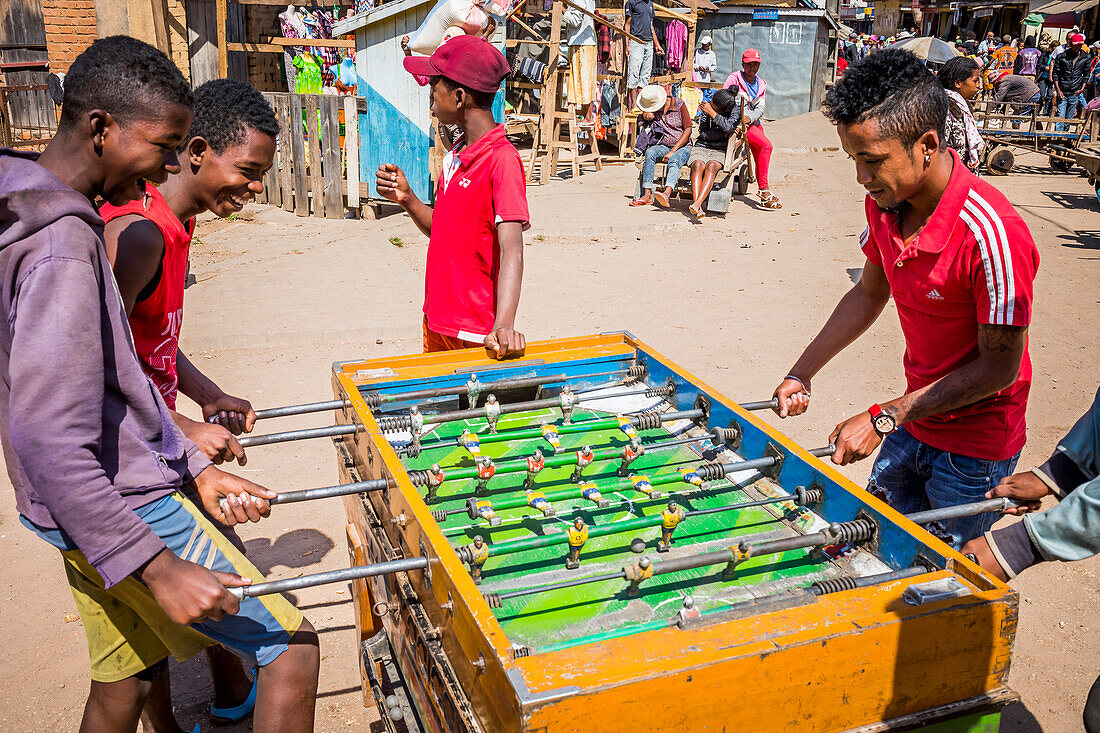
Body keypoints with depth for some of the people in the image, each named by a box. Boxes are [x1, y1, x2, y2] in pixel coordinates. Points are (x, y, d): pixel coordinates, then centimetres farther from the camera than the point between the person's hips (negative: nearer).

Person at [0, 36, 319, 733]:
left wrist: (197, 466, 9)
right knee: (292, 647, -3)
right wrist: (157, 567, -26)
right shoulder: (63, 242, -24)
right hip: (123, 509, -10)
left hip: (90, 512, 10)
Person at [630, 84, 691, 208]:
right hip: (663, 146, 3)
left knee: (673, 161, -36)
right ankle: (647, 194, -36)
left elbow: (688, 130, -9)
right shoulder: (651, 109, 6)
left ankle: (667, 193, -60)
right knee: (650, 152, -29)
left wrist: (673, 151, -17)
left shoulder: (680, 104, -6)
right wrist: (646, 116, -13)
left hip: (682, 147, -3)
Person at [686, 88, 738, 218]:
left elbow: (728, 127, -23)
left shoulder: (734, 114, -1)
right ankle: (698, 208, -46)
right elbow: (704, 135, 0)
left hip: (720, 151, -1)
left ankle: (697, 203, -48)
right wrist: (723, 132, -9)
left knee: (711, 166, -35)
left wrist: (711, 112, -18)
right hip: (701, 147, 2)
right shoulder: (705, 108, 6)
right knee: (698, 165, -32)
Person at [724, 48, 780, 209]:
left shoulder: (761, 84, 15)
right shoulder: (734, 79, -3)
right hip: (737, 122, -6)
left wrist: (749, 117, -17)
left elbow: (760, 108, 5)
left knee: (759, 160, 3)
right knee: (766, 145, -24)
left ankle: (764, 197, 11)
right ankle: (764, 188, -22)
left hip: (754, 122, 6)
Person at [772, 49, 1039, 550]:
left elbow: (999, 365, -24)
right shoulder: (885, 203, -8)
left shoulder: (992, 233, -31)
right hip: (914, 421, 7)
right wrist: (802, 374, 7)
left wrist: (885, 417, -24)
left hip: (975, 445, -7)